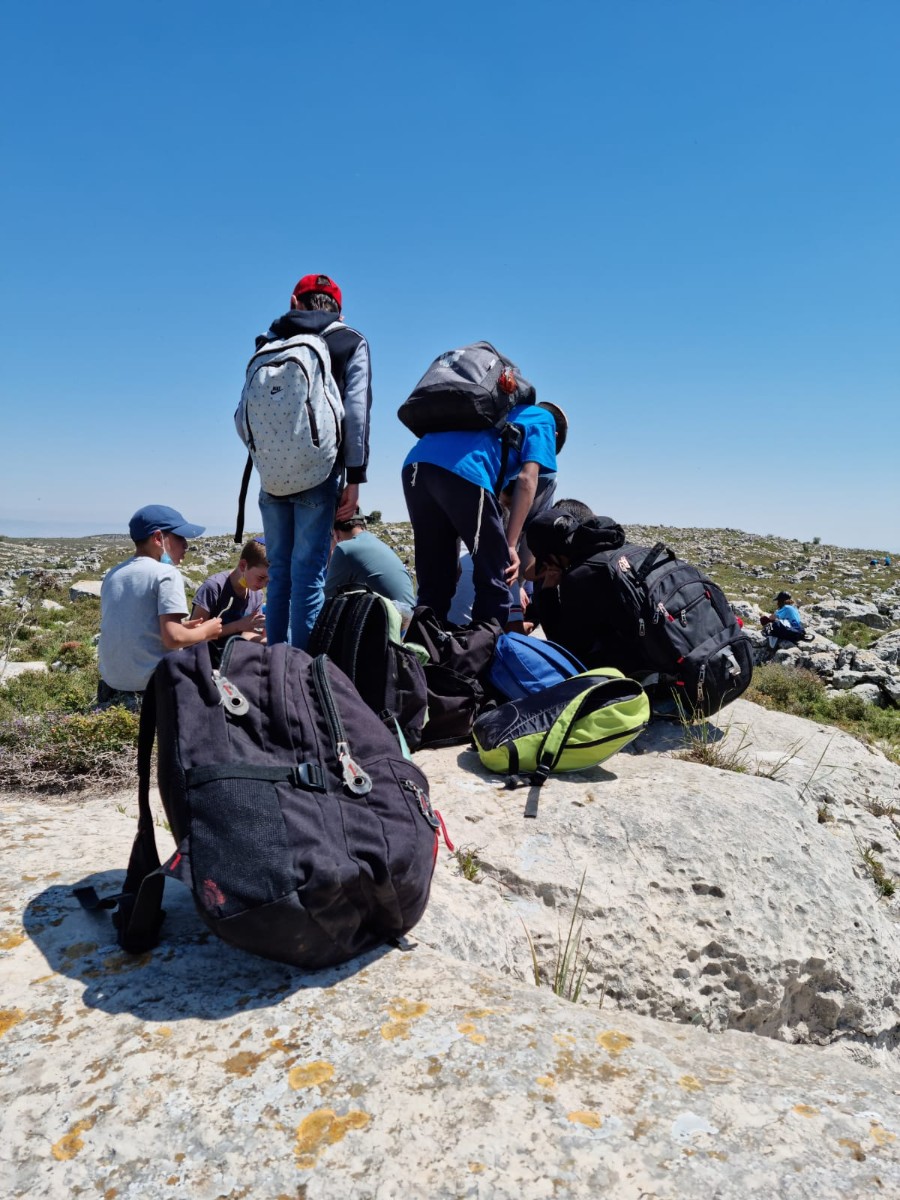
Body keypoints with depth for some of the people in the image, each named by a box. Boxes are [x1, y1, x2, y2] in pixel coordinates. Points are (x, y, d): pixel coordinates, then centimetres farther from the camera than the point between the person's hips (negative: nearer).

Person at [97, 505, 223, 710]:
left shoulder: (112, 575, 11)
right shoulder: (167, 573, -12)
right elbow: (173, 638, -20)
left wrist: (183, 626, 16)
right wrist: (205, 632, -1)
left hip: (112, 680, 8)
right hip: (151, 683, -7)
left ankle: (118, 695, 13)